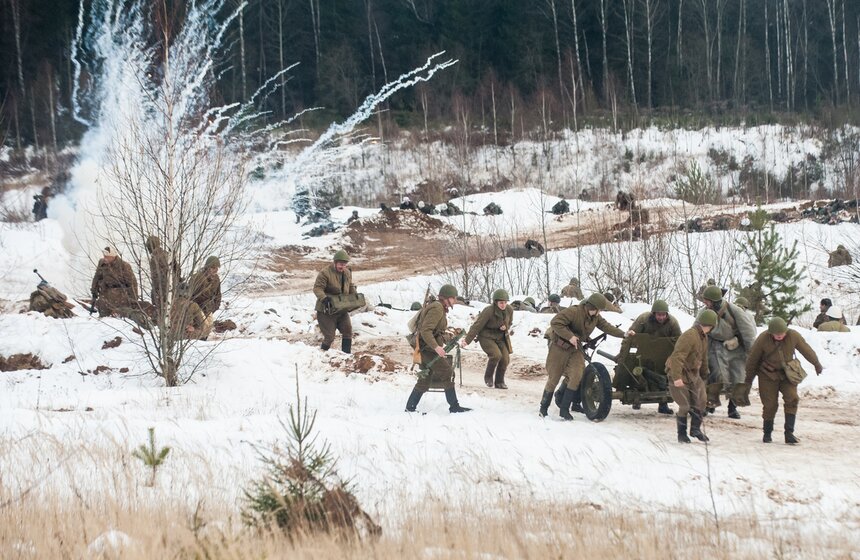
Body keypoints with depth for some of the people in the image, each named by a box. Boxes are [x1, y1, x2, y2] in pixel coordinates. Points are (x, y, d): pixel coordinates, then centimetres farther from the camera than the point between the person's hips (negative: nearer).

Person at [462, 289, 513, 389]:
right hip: (486, 337, -5)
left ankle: (499, 382, 11)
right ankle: (488, 376, 0)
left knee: (505, 358, -8)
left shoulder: (509, 310, -8)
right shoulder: (488, 311, -25)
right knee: (496, 355, -25)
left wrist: (506, 327, -11)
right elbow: (476, 326, -22)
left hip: (500, 338, 5)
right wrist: (467, 340, -27)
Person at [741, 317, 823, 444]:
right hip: (768, 374, -2)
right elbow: (752, 361, -7)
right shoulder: (762, 339, -20)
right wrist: (748, 382, 0)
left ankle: (789, 433, -14)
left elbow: (806, 350, 4)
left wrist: (817, 364, 18)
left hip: (787, 373, 2)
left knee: (792, 399, -15)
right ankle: (767, 434, 16)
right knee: (770, 404, -4)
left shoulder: (793, 336, -15)